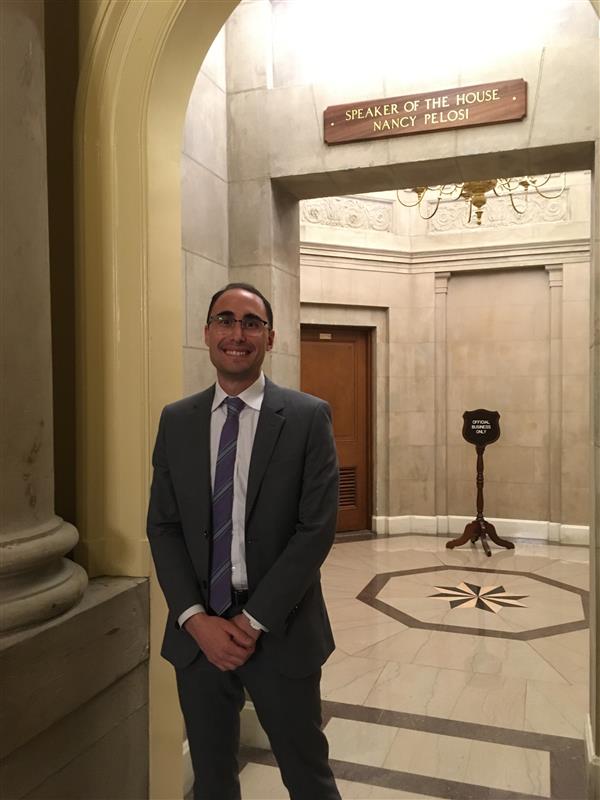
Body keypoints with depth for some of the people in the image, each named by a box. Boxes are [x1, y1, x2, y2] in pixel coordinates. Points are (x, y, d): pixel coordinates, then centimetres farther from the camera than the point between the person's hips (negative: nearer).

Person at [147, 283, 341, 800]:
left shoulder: (308, 417, -7)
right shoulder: (176, 421, 3)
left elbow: (317, 529, -11)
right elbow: (162, 527, 1)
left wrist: (254, 620, -13)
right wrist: (197, 619, -9)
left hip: (280, 631, -2)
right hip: (197, 631, 3)